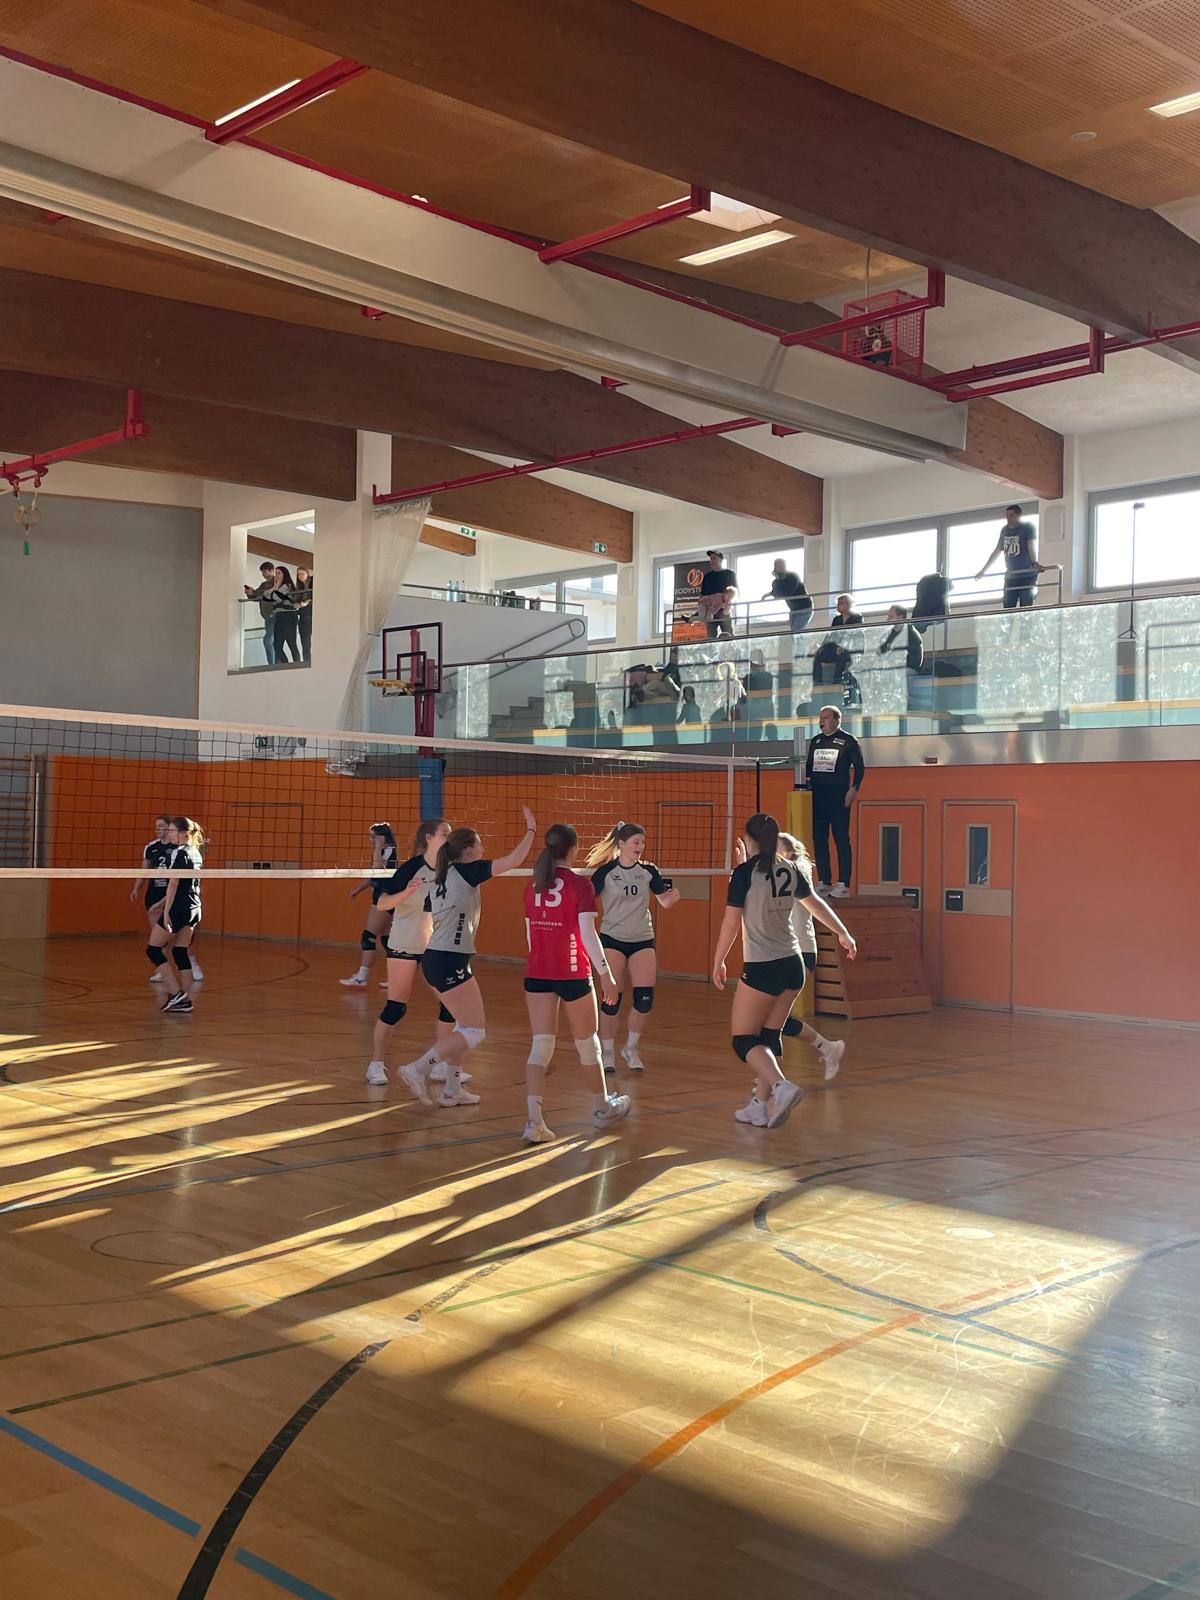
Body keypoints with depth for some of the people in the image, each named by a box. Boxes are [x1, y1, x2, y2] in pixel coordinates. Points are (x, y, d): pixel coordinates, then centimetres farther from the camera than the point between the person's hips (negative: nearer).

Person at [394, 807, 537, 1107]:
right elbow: (513, 860, -13)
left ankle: (451, 1090, 18)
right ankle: (418, 1069, -11)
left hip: (434, 958, 9)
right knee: (474, 1031, -5)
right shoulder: (466, 871, -9)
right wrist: (531, 830, -5)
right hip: (450, 961, -9)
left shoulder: (442, 877, 14)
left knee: (465, 1025, 17)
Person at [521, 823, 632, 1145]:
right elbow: (588, 934, -17)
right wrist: (606, 974, -14)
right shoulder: (580, 885, -10)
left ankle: (534, 1121, -12)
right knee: (587, 1043, 14)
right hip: (573, 974, -4)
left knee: (540, 1046, 1)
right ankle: (603, 1108, 32)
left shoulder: (532, 886, 6)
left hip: (537, 974, 4)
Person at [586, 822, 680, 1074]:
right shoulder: (605, 871, -7)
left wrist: (672, 896, -13)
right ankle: (608, 1051, 14)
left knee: (645, 998, -6)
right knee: (612, 998, -5)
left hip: (642, 941, 3)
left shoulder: (648, 871, 2)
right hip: (612, 940, -3)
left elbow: (665, 903, 9)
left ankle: (631, 1048, 15)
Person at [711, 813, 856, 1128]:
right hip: (793, 965, 6)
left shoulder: (744, 872, -11)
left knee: (744, 1040, 1)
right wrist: (844, 934, 35)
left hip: (761, 969, -6)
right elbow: (816, 904, 20)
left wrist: (718, 963, 3)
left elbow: (731, 924, -9)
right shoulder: (791, 870, 6)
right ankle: (761, 1107, 16)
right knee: (770, 1036, 15)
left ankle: (782, 1087, -20)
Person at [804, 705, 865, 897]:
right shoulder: (815, 741, 16)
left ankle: (843, 885, -5)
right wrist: (806, 785, 7)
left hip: (839, 795, -6)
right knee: (819, 839, 5)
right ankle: (824, 882, 11)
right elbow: (808, 766, 21)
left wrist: (854, 789, -11)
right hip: (817, 795, 6)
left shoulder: (848, 741, 0)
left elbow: (859, 766, -2)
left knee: (841, 839, -6)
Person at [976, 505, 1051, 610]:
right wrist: (982, 571, 24)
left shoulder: (1027, 527, -4)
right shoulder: (1005, 530, 13)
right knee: (1007, 610, -2)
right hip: (1010, 577, 6)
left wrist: (1035, 564, -39)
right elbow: (996, 552, 22)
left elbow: (1031, 547, -20)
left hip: (1027, 577, -5)